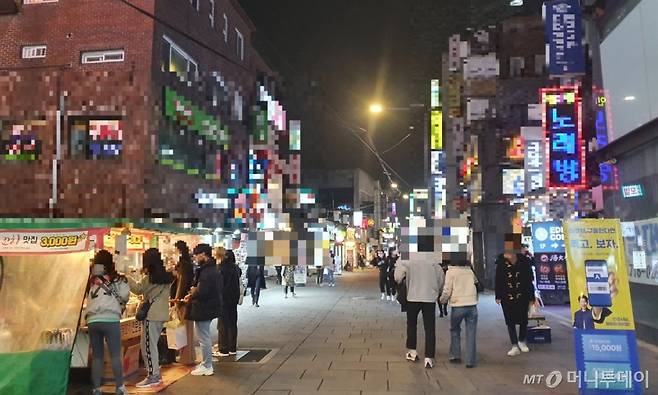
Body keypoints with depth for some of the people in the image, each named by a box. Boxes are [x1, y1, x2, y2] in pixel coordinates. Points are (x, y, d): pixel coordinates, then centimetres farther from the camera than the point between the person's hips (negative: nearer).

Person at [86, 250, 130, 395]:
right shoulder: (116, 278, 2)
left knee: (96, 356, 12)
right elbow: (125, 295, -5)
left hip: (92, 320, 3)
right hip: (110, 319, -3)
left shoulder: (90, 280, 11)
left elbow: (87, 299, 7)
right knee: (115, 355, 2)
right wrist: (119, 304, 15)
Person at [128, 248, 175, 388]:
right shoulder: (166, 276, 7)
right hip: (161, 314, 8)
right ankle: (156, 374, 21)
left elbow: (138, 289, -1)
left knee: (148, 346, 0)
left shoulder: (150, 278, -16)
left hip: (152, 315, -8)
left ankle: (152, 377, 3)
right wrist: (146, 274, 13)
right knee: (152, 345, 17)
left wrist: (127, 278, 9)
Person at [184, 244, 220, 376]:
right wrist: (193, 294, 4)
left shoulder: (206, 271, -23)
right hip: (208, 307, 11)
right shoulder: (211, 268, 10)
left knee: (204, 338, 0)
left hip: (203, 309, -11)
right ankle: (206, 363, 31)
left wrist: (192, 294, -8)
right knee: (205, 337, 20)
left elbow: (202, 292, -28)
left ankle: (207, 367, 10)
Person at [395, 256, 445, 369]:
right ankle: (429, 358, 3)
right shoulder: (434, 265, 12)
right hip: (430, 299, 1)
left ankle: (412, 352, 25)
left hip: (413, 298, -1)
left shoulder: (407, 264, 6)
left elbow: (398, 278, -4)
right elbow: (441, 281, 10)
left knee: (411, 325, 21)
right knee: (429, 329, 6)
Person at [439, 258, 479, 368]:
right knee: (471, 334, 7)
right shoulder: (470, 270, 7)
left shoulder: (450, 272, -5)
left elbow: (447, 291, -6)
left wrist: (442, 301, 10)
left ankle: (455, 356, 18)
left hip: (457, 306, -2)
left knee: (455, 330, 18)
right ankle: (470, 361, 6)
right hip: (472, 305, 3)